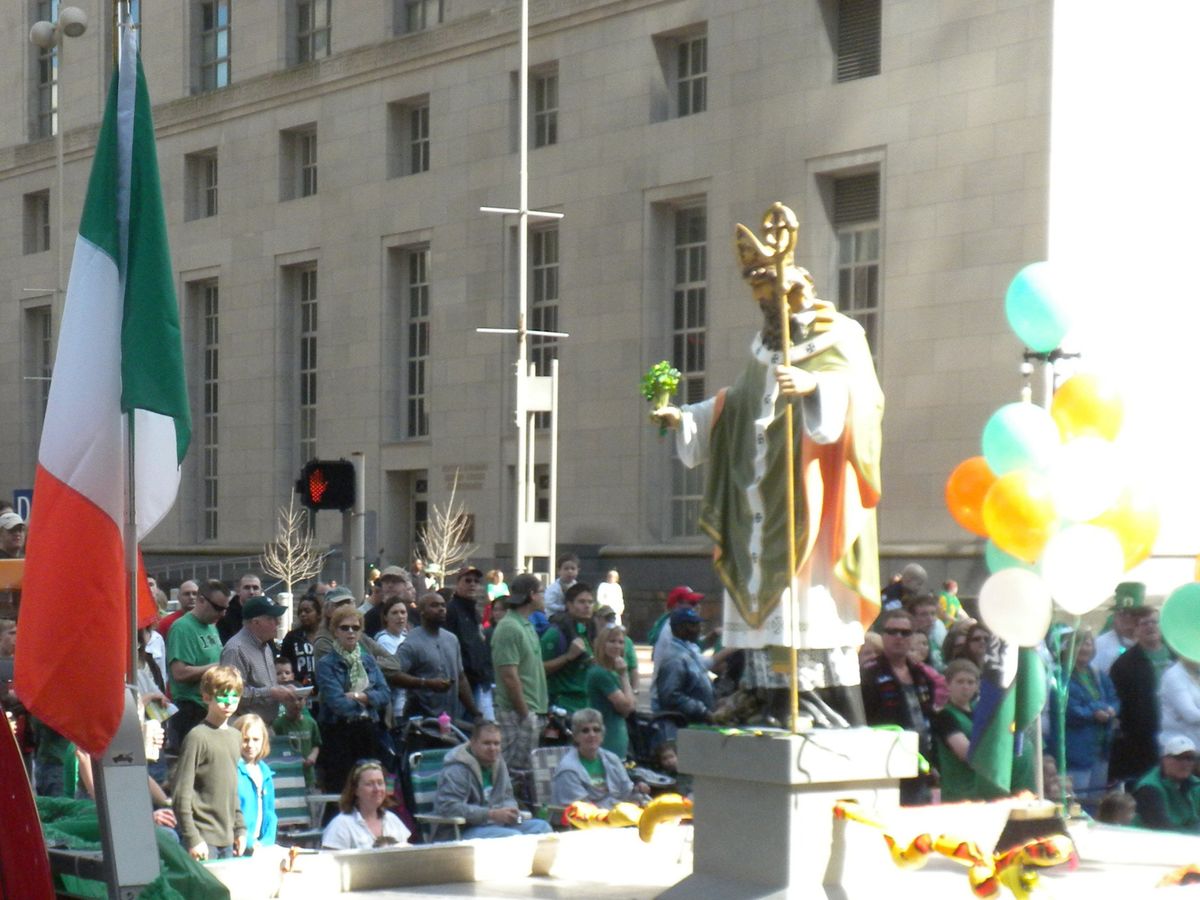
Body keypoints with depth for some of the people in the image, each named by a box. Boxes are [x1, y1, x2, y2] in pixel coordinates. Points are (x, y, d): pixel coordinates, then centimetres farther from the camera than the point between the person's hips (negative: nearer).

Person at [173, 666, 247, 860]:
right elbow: (182, 795, -12)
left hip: (227, 838, 7)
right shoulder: (198, 736, -9)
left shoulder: (235, 737, 13)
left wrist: (240, 829, 15)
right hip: (203, 840, -7)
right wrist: (192, 839, -15)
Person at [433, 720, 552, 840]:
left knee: (542, 826, -7)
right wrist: (492, 814, -26)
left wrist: (510, 811, -4)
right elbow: (448, 807, -25)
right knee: (514, 836, -30)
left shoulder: (498, 763, 13)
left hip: (496, 824, 9)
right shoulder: (457, 768, -14)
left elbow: (507, 797, 23)